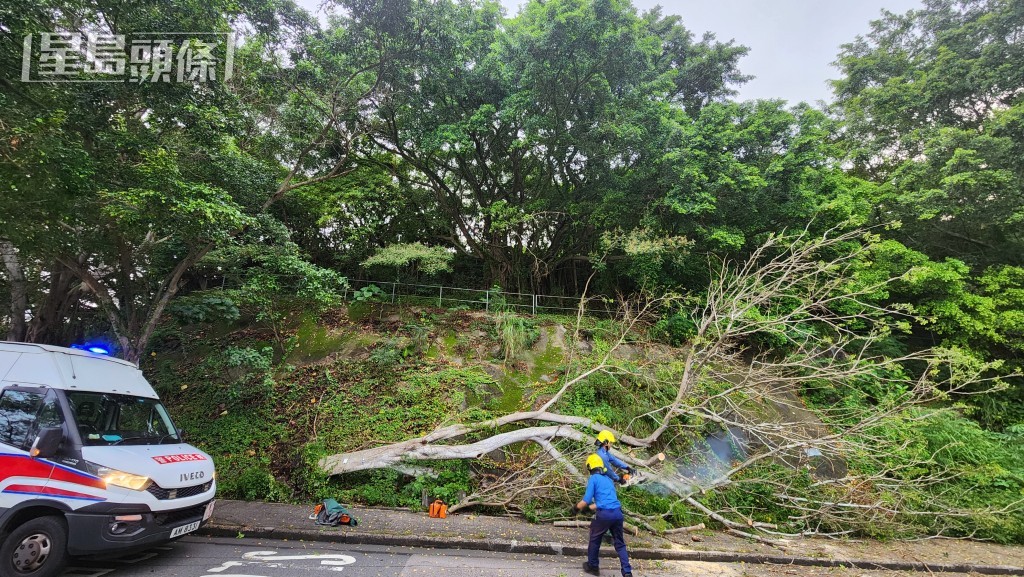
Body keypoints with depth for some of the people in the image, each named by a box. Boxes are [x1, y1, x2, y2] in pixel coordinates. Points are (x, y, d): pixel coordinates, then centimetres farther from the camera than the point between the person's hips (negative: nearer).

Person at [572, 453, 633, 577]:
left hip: (604, 514, -5)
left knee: (594, 540, 19)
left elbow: (586, 501, -7)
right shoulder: (609, 479, 20)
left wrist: (576, 507, 11)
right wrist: (591, 507, 36)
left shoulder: (593, 478, 0)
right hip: (618, 513, 5)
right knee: (620, 544, 16)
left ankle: (592, 567, 32)